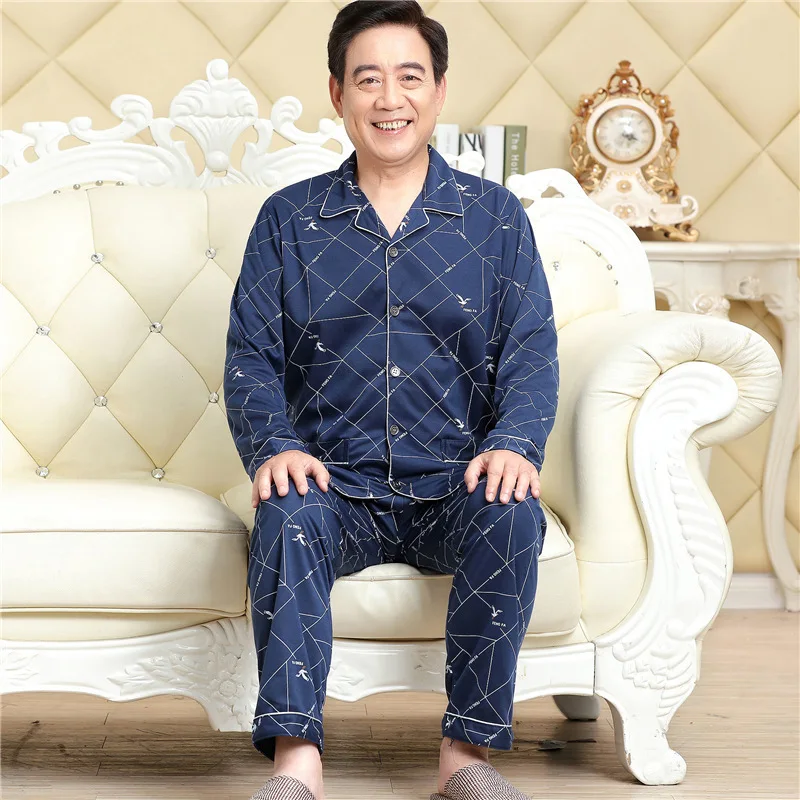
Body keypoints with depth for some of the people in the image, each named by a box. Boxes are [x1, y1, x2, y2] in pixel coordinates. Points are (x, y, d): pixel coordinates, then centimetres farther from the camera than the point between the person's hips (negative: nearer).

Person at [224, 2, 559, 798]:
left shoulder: (496, 216, 10)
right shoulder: (287, 219, 10)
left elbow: (531, 353, 2)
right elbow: (250, 357, 4)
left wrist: (514, 443, -18)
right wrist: (274, 446, -16)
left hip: (454, 491, 0)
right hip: (337, 489, 0)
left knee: (514, 516, -31)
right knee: (288, 514, -33)